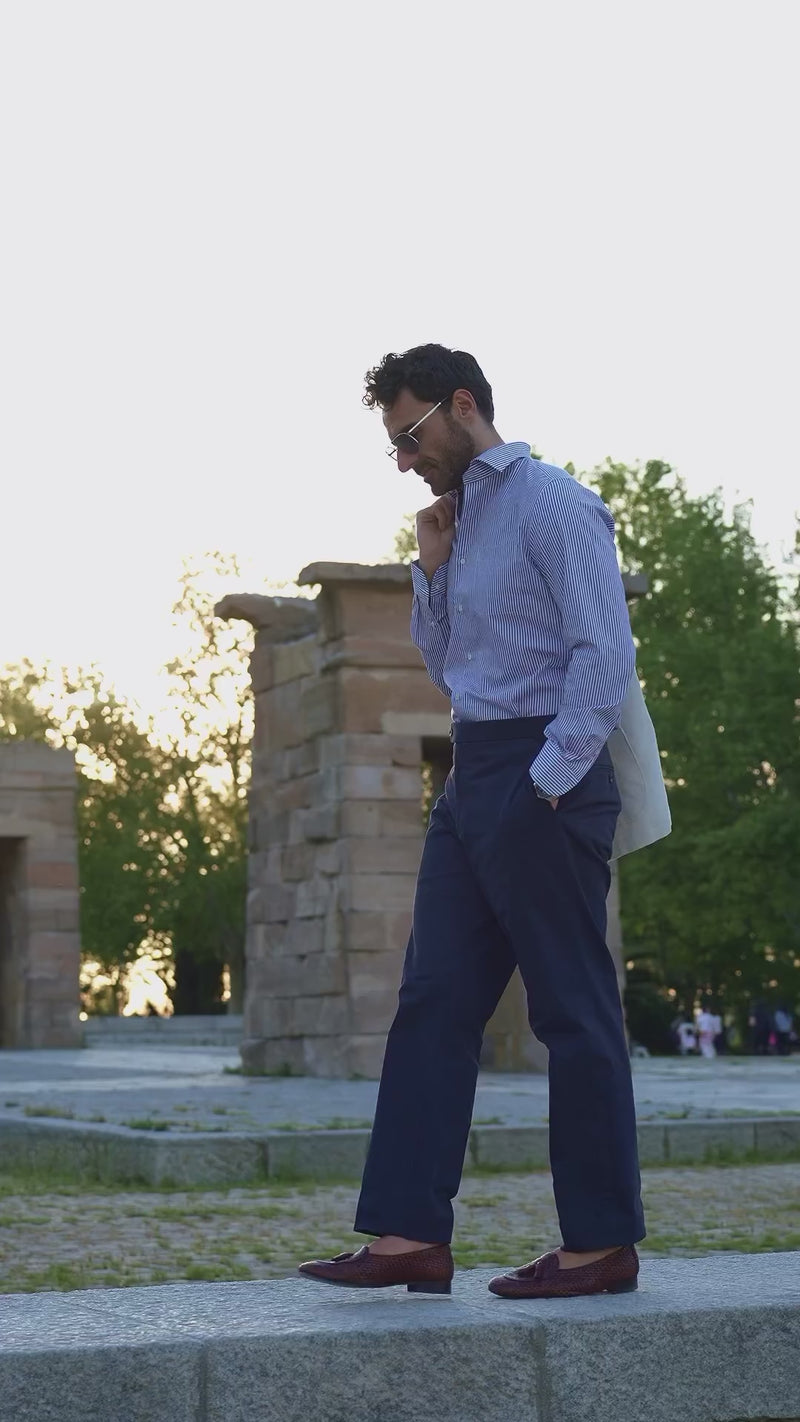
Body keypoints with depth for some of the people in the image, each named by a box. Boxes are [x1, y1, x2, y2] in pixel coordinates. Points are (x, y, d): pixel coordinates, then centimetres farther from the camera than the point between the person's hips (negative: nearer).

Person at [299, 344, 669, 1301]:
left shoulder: (552, 506, -9)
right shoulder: (458, 521, 18)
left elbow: (606, 657, -16)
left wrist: (548, 783, -17)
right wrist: (432, 571, 9)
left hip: (543, 784, -9)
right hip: (471, 782, 9)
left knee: (574, 1012, -3)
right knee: (433, 1005, 3)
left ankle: (603, 1243, 5)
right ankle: (410, 1235, 3)